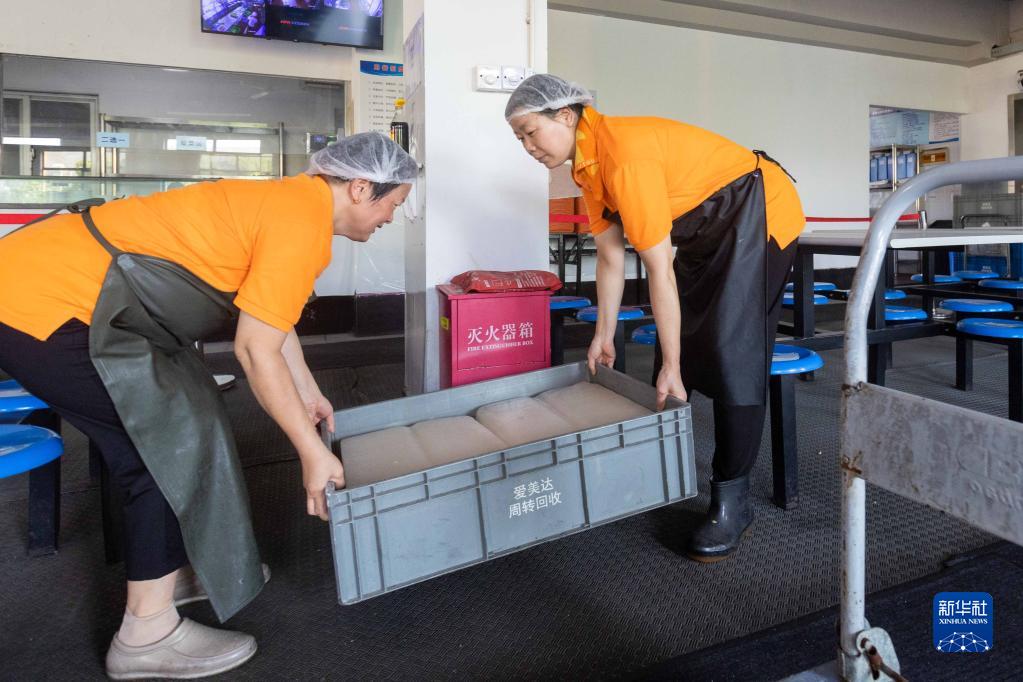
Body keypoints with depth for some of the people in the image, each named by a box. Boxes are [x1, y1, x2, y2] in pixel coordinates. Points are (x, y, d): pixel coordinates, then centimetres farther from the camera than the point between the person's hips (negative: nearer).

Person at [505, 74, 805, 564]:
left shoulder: (624, 154, -28)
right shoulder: (586, 163, 1)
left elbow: (660, 269, -29)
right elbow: (610, 256, 6)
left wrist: (671, 366, -25)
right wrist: (603, 336, 9)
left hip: (761, 213, -9)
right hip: (709, 228, 10)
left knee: (732, 354, -16)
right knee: (677, 342, 8)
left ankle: (732, 500, -6)